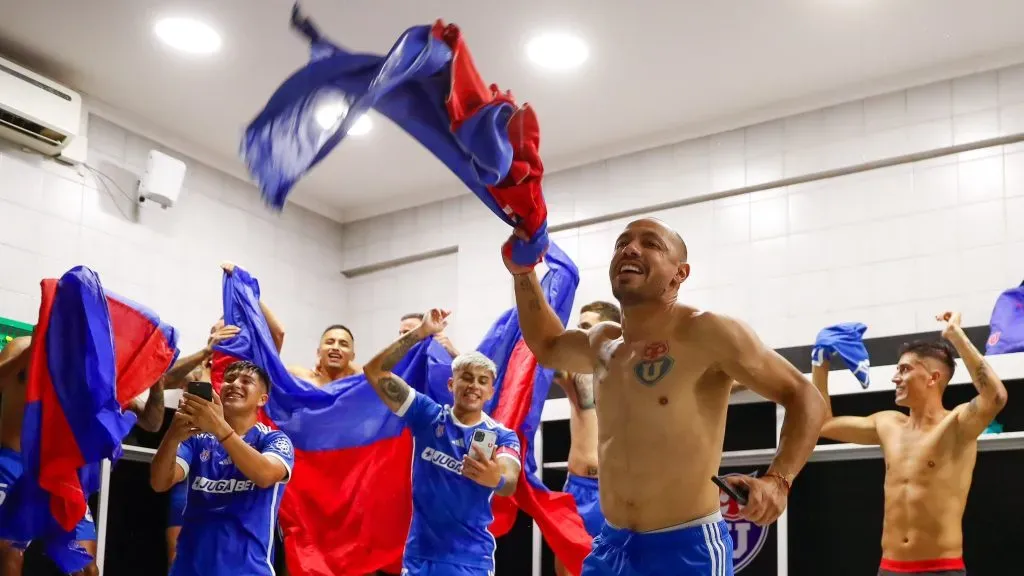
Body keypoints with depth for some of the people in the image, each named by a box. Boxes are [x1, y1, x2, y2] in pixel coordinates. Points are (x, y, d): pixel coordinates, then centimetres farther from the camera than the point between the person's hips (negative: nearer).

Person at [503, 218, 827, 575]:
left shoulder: (707, 333, -12)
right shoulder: (602, 344, 10)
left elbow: (805, 398, -10)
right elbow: (546, 347, 32)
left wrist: (777, 481, -25)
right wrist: (523, 274, 21)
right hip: (610, 546, 7)